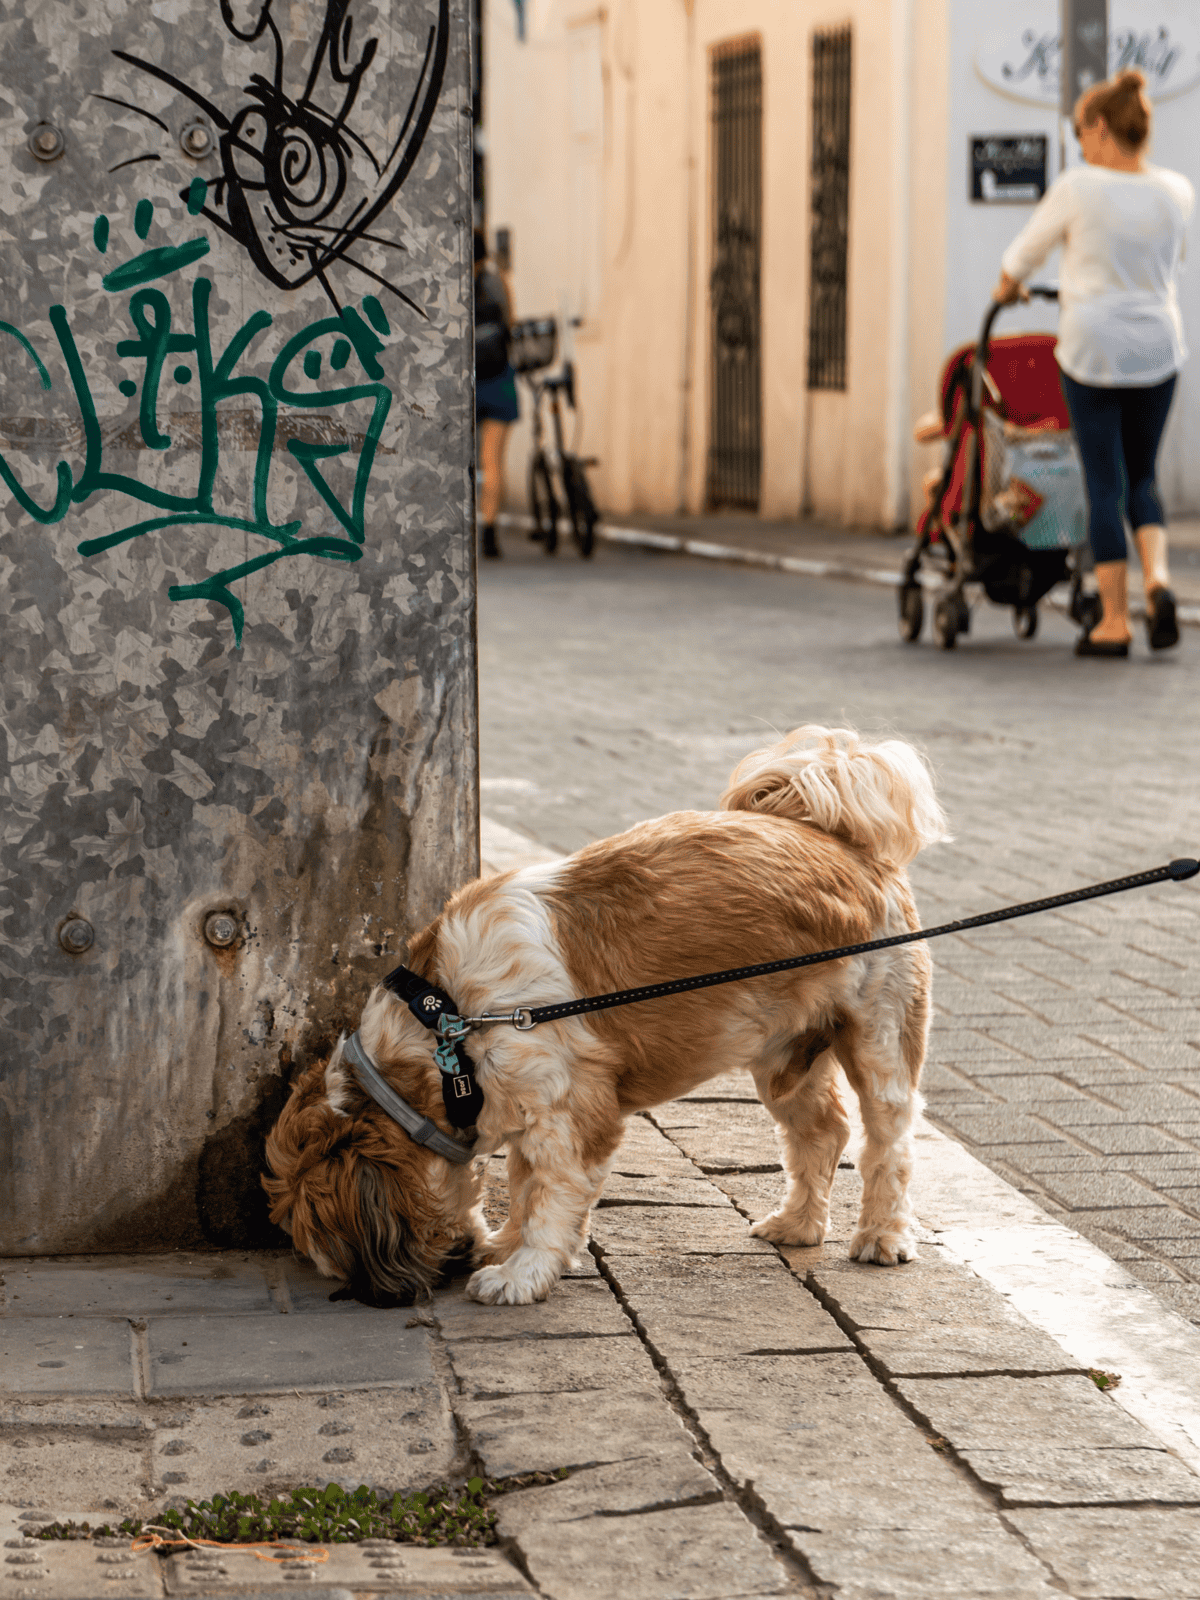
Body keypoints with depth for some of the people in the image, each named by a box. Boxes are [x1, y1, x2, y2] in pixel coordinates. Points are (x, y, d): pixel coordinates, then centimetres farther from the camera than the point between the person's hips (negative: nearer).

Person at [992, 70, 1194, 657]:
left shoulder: (1077, 187, -10)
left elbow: (1026, 250, 3)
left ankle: (1114, 621, 2)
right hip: (1157, 348, 3)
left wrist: (1008, 286, 25)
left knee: (1105, 482, 2)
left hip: (1093, 346, -3)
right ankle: (1158, 577, -7)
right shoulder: (1176, 192, 1)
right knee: (1141, 475, 17)